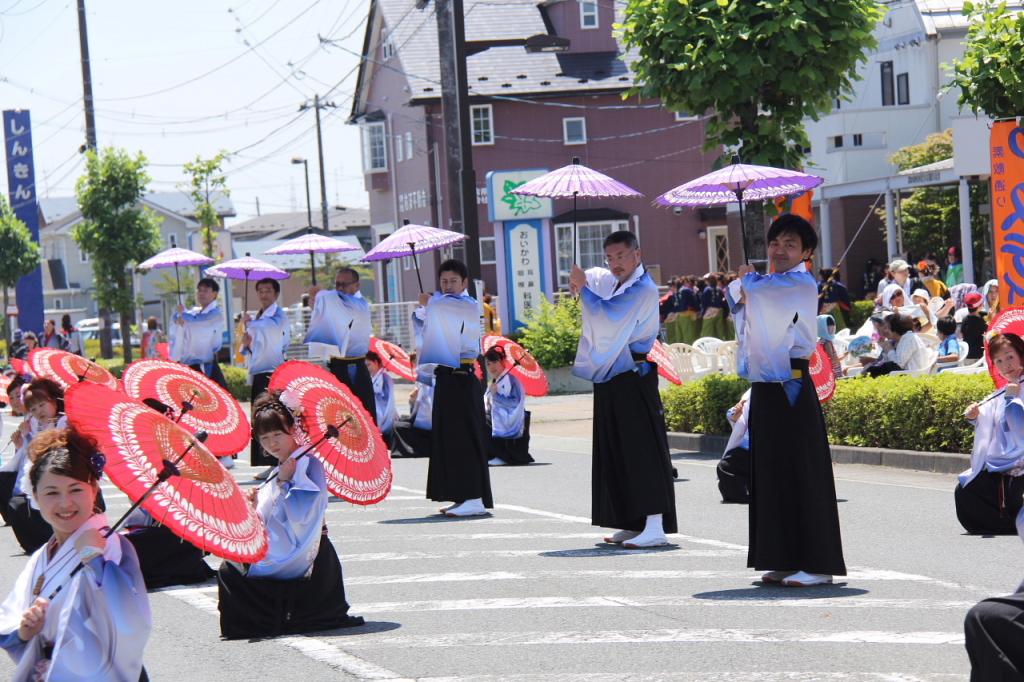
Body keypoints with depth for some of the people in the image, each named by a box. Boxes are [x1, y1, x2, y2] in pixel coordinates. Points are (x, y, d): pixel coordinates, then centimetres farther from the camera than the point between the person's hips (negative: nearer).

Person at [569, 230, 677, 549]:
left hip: (634, 377, -9)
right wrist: (579, 281, 8)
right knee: (616, 451, 12)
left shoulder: (644, 289, -12)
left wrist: (583, 287, -9)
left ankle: (655, 526, -16)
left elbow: (608, 315, -22)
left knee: (642, 450, -12)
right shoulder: (610, 282, 15)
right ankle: (633, 524, 18)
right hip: (610, 378, 9)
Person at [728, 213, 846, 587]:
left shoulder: (802, 283, -9)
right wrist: (743, 287, -5)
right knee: (770, 471, 9)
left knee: (802, 472, -7)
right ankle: (783, 560, 15)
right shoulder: (771, 285, 18)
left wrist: (746, 279, 1)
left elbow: (758, 289, -20)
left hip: (792, 384, -9)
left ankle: (816, 563, -4)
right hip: (765, 385, 9)